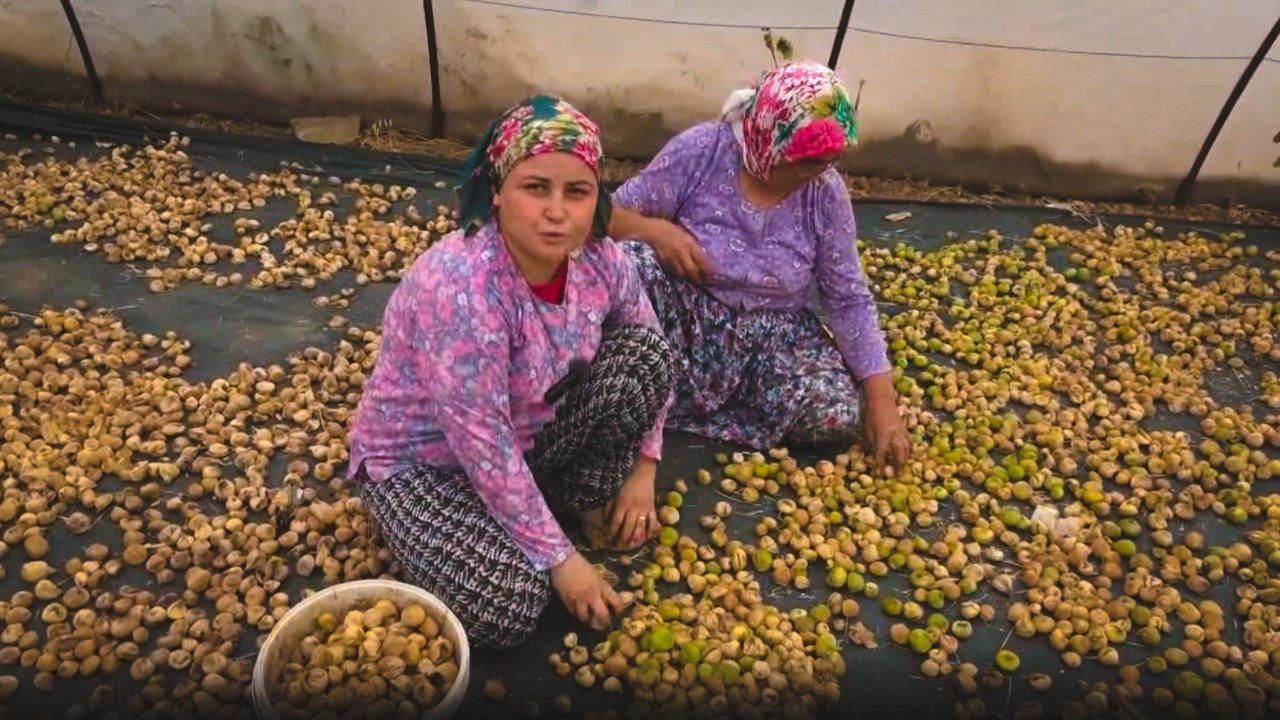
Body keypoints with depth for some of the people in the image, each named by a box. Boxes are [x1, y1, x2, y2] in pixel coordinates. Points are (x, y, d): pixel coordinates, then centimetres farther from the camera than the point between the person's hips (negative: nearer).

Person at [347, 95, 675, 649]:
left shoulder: (599, 257, -15)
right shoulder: (460, 286, -35)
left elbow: (649, 352, 3)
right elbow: (481, 442, -30)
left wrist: (642, 470, -3)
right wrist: (557, 557, -22)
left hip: (529, 429, 6)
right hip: (423, 458, -5)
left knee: (643, 353, -15)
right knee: (508, 608, -25)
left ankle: (582, 496, 5)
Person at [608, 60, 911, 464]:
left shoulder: (825, 192, -9)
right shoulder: (702, 151, -16)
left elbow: (849, 299, -6)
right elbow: (612, 214, -9)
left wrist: (882, 399, -12)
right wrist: (655, 230, -33)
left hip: (770, 333, 3)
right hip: (687, 315, -3)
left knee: (841, 413, -22)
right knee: (630, 261, -33)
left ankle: (673, 401, -12)